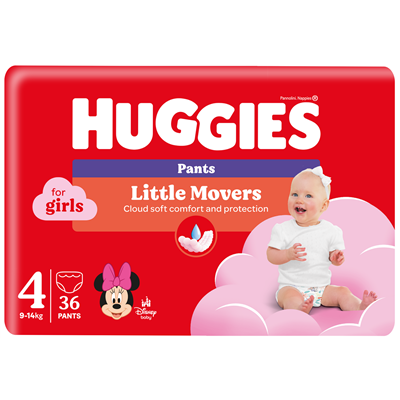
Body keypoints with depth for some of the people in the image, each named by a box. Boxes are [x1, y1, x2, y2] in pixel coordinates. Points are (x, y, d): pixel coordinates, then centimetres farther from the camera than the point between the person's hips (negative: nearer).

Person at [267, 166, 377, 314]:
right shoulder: (283, 229, -2)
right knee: (291, 296, -34)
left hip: (321, 288, 4)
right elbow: (271, 255, -6)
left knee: (342, 292, -17)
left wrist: (337, 258, -20)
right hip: (291, 286, -4)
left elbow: (334, 254, 4)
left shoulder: (330, 231, 1)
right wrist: (288, 254, -25)